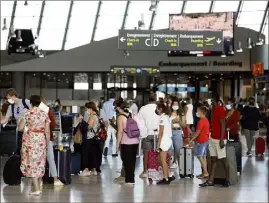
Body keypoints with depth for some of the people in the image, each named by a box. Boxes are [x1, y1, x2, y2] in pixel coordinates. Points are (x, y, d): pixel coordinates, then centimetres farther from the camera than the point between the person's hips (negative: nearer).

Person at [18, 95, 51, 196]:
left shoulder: (27, 113, -7)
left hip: (30, 140, -4)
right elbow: (47, 131, 2)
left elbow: (20, 128, -7)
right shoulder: (44, 114, 3)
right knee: (39, 163, 14)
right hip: (41, 140, 4)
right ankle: (38, 187, 21)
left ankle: (36, 189, -7)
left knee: (31, 162, -1)